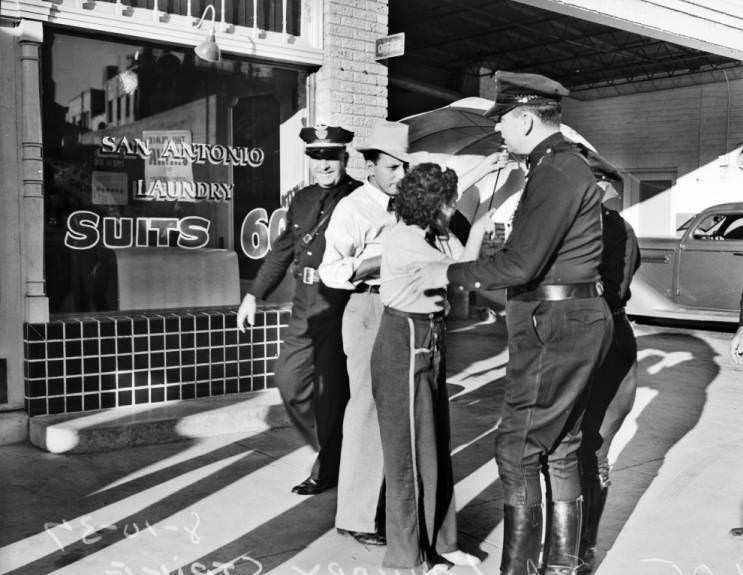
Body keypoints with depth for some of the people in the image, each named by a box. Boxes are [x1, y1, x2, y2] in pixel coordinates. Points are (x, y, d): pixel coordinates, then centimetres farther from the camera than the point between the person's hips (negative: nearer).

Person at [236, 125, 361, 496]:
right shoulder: (302, 199, 14)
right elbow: (281, 252, 20)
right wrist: (254, 295, 19)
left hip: (340, 307, -7)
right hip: (305, 306, 7)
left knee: (331, 390, 1)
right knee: (289, 380, 12)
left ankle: (328, 471, 21)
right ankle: (330, 449, 32)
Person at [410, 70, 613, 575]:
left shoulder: (557, 171, -16)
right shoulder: (562, 165, 16)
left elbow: (520, 263, -22)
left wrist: (448, 274, -12)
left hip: (556, 326, -11)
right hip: (570, 323, 11)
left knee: (518, 449, -4)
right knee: (559, 449, 16)